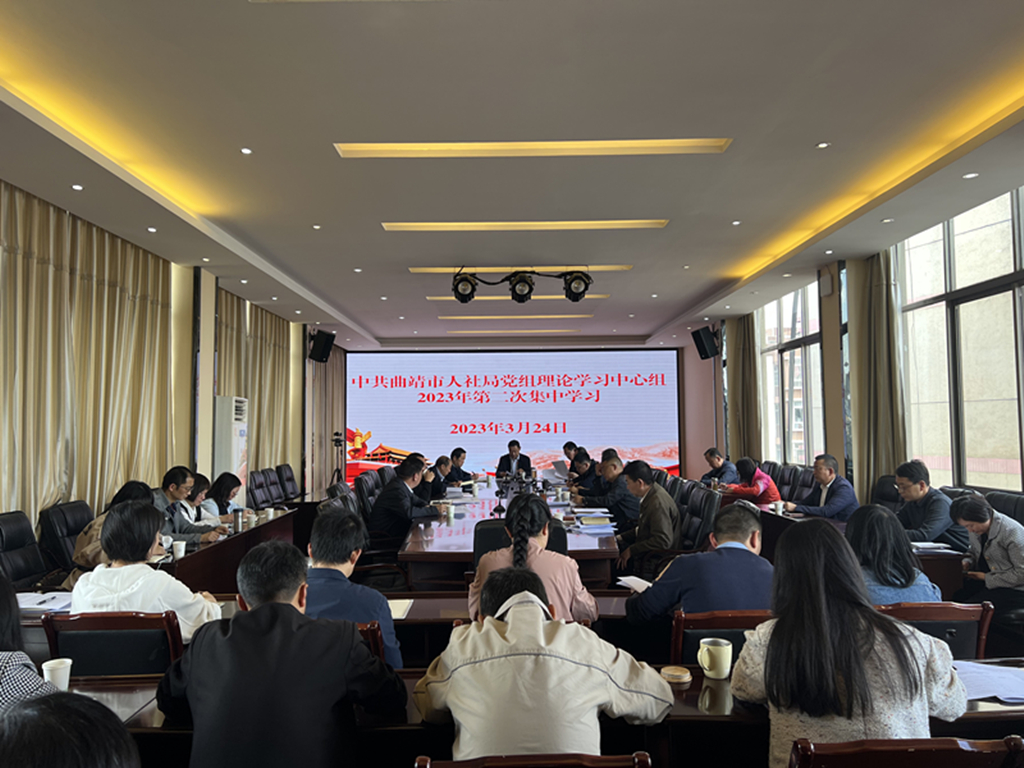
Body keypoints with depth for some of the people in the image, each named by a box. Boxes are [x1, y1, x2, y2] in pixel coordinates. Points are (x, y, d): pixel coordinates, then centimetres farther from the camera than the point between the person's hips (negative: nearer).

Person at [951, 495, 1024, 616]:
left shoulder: (1011, 532, -20)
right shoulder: (976, 528, 3)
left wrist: (987, 578, -15)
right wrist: (967, 562, -1)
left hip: (1014, 589, -7)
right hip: (985, 582, 7)